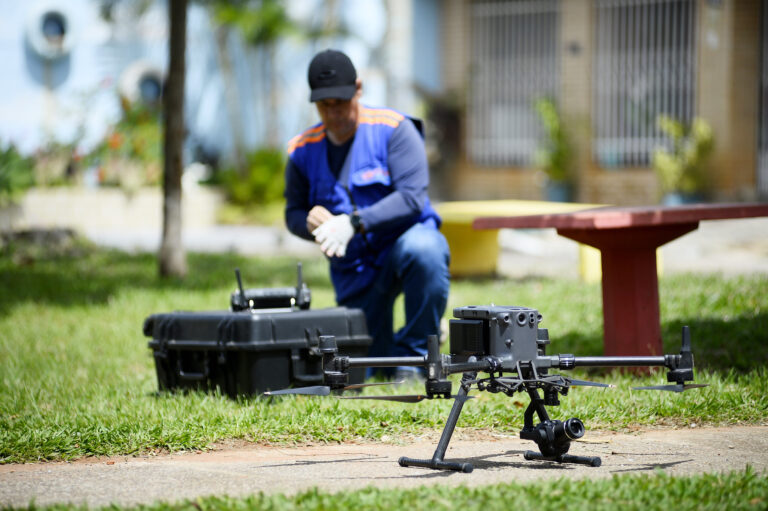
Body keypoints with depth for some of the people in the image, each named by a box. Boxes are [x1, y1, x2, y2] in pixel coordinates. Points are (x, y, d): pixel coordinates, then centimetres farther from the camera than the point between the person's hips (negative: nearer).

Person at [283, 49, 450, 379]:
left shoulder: (393, 129, -11)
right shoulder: (303, 150, 2)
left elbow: (412, 197, -20)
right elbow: (293, 214, 9)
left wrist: (354, 222, -31)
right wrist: (310, 222, -17)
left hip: (404, 239, -4)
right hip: (355, 266, 4)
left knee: (424, 250, -40)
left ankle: (413, 354, -20)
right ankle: (393, 362, 35)